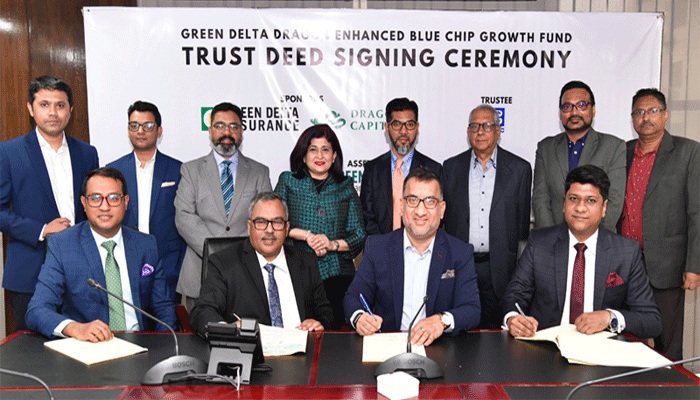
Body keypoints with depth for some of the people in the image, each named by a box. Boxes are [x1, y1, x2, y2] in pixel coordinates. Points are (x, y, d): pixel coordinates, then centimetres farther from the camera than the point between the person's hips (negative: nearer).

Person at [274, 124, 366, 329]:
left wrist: (333, 244, -8)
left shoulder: (345, 186, 12)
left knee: (334, 329, -8)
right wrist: (307, 235, -9)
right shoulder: (288, 181, 11)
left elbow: (359, 235, 9)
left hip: (336, 274, 1)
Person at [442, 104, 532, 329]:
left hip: (500, 269, -1)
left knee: (497, 329, 4)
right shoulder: (451, 167, 7)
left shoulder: (519, 169, 4)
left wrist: (519, 265, 3)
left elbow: (523, 220, 6)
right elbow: (446, 216, 9)